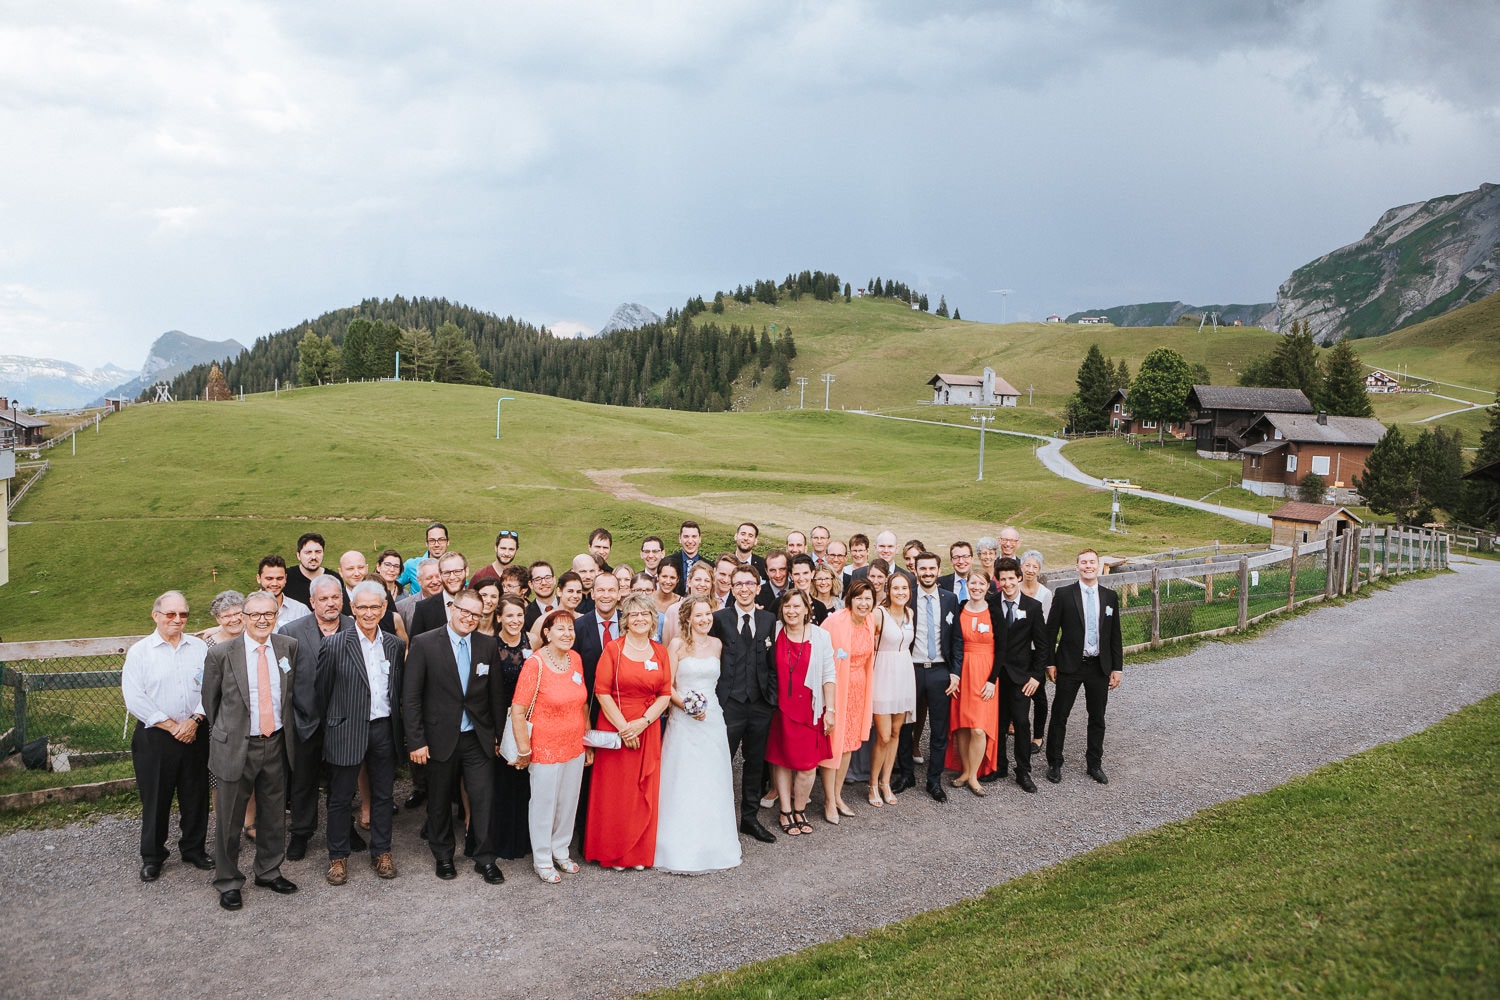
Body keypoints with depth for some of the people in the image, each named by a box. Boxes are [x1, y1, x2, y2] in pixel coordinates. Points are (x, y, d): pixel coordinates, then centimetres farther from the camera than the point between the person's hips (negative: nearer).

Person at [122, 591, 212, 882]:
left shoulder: (199, 648, 5)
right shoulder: (139, 652, -3)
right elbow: (134, 698, -9)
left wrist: (195, 720, -12)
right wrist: (171, 726, -12)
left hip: (194, 735, 2)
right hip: (155, 737, -2)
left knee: (196, 796, 10)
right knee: (155, 799, 7)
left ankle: (194, 849, 26)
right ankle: (152, 857, 22)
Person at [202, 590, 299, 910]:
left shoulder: (289, 648, -1)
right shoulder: (221, 654, -10)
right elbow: (210, 701, 2)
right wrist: (224, 732, 8)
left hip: (276, 744, 3)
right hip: (236, 747, -3)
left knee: (274, 815, 15)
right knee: (229, 820, 8)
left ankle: (269, 872, 34)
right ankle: (228, 883, 25)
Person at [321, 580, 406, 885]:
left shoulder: (395, 645, 3)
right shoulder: (335, 645, -10)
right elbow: (320, 690, -5)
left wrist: (396, 725, 5)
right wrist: (328, 727, -4)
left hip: (384, 730, 4)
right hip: (347, 731, -4)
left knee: (383, 794, 14)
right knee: (340, 797, 9)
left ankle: (381, 852, 28)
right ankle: (338, 857, 24)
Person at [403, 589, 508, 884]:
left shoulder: (487, 645, 2)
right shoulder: (424, 643, -8)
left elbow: (496, 693, 7)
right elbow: (410, 696, -9)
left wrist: (499, 734, 6)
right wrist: (416, 740, -11)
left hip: (478, 738, 2)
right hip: (441, 738, -2)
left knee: (484, 798, 0)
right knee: (440, 801, 13)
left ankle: (485, 859, 16)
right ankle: (443, 856, 32)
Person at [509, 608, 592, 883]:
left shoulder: (575, 658, 1)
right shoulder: (535, 663, -18)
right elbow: (517, 710, -17)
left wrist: (588, 741, 11)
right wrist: (524, 750, -13)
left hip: (575, 745, 6)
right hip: (546, 747, -5)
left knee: (569, 801, 17)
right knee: (544, 803, 9)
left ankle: (561, 851, 38)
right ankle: (542, 860, 27)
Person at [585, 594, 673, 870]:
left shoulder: (660, 653, 6)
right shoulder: (613, 649, -5)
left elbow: (665, 694, 3)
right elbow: (601, 691, -9)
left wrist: (642, 722, -11)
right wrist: (623, 727, -13)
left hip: (648, 730, 3)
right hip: (614, 728, -3)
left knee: (644, 791, 8)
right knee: (614, 791, 3)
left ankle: (640, 852, 21)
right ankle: (612, 852, 18)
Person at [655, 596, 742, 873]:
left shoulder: (717, 644, 7)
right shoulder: (678, 645, -4)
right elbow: (667, 686, -5)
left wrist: (707, 704, 5)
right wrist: (686, 705, -17)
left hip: (713, 718, 4)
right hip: (684, 720, -4)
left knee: (712, 782, 8)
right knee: (683, 783, -1)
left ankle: (712, 845, 20)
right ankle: (682, 851, 7)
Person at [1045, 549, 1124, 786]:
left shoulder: (1110, 596, 4)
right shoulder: (1063, 594, -5)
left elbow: (1115, 634, 8)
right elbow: (1051, 630, -3)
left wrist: (1117, 667, 5)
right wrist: (1050, 663, -5)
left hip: (1099, 667, 3)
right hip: (1070, 666, -3)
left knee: (1097, 719, 12)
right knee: (1059, 717, 3)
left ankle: (1094, 764, 25)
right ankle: (1054, 764, 16)